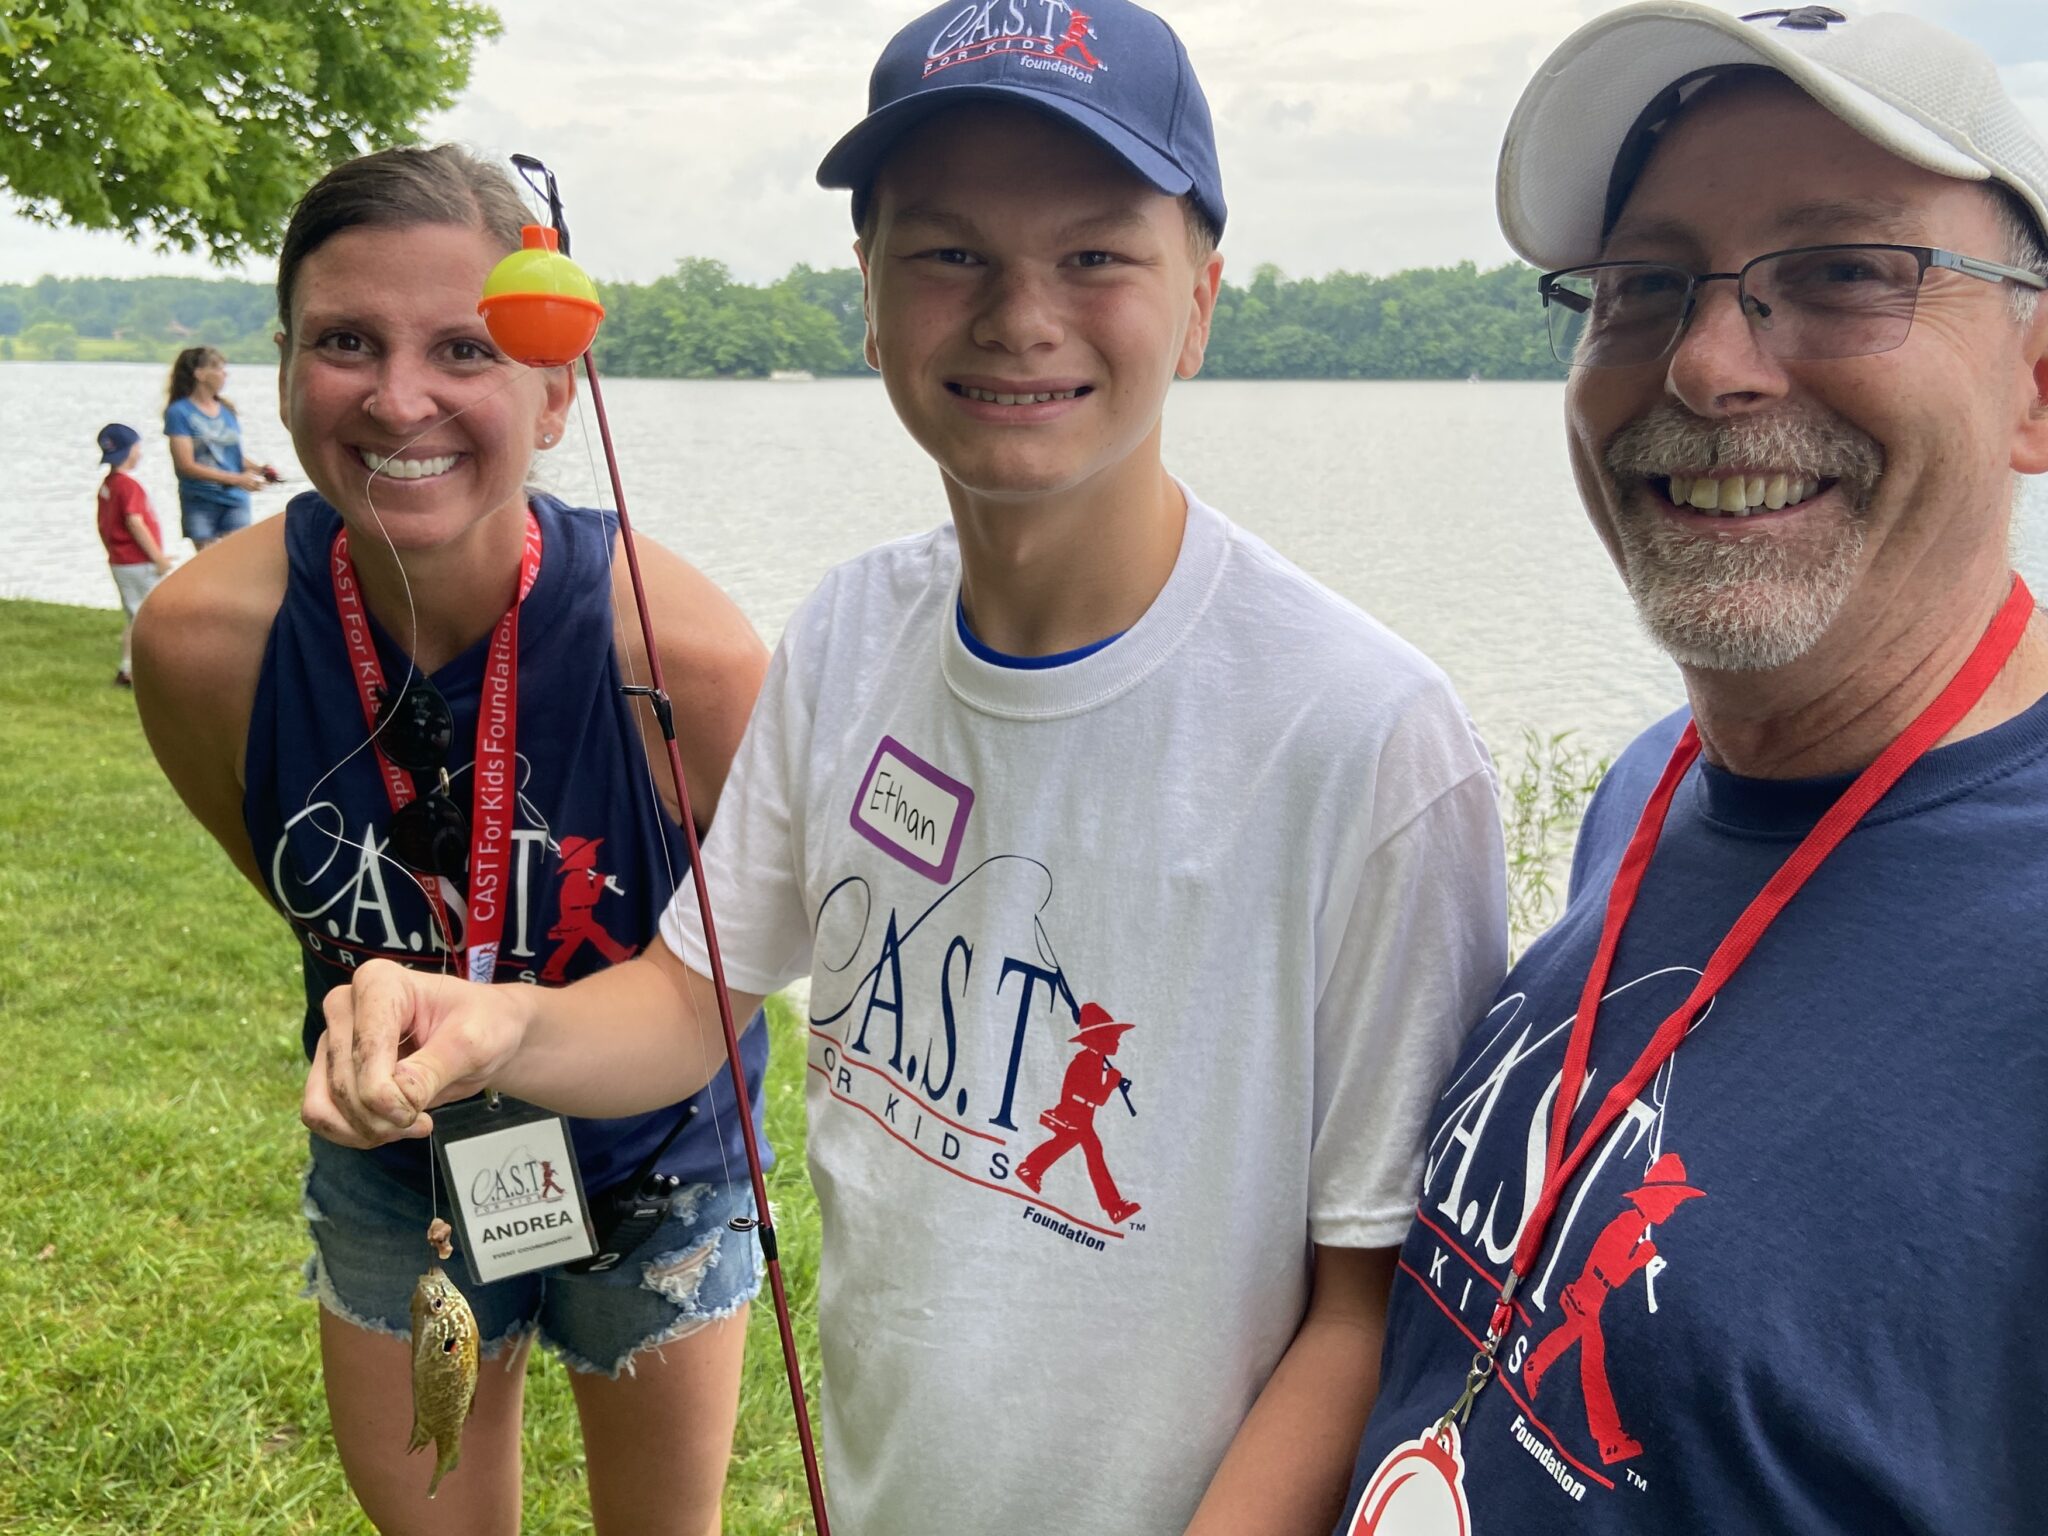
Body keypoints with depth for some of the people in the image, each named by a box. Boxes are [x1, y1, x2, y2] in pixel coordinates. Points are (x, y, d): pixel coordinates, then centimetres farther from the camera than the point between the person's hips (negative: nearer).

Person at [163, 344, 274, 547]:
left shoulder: (227, 410, 11)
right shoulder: (179, 412, -4)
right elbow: (187, 466, -11)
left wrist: (255, 469, -6)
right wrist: (237, 479, -17)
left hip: (235, 500, 4)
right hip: (199, 502, -3)